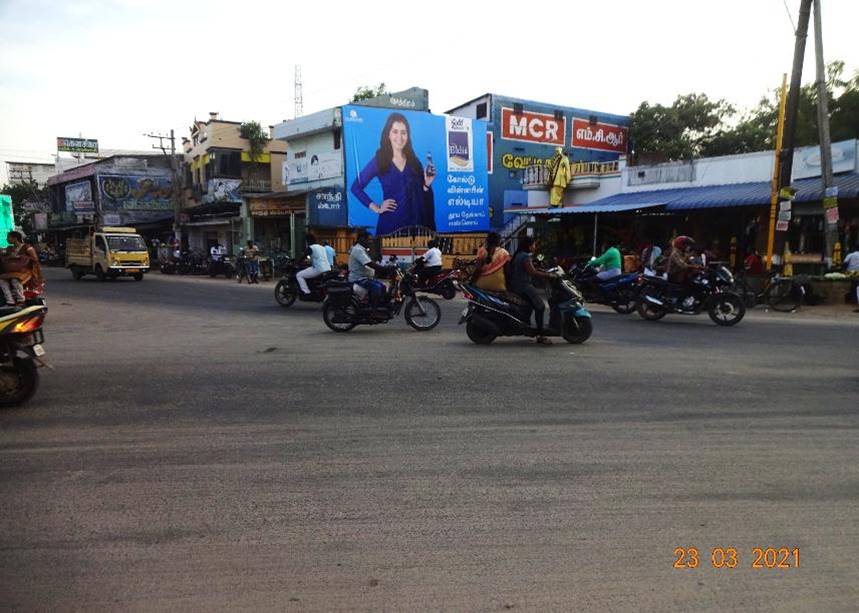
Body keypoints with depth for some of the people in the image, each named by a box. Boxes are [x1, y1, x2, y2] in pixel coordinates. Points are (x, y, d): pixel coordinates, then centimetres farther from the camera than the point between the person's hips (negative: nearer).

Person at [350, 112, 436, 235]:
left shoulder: (414, 161, 9)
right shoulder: (379, 161, -1)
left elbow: (422, 195, 12)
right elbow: (356, 187, 1)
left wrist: (427, 184, -6)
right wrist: (376, 208, -2)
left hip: (415, 222, 3)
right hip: (391, 223, -3)